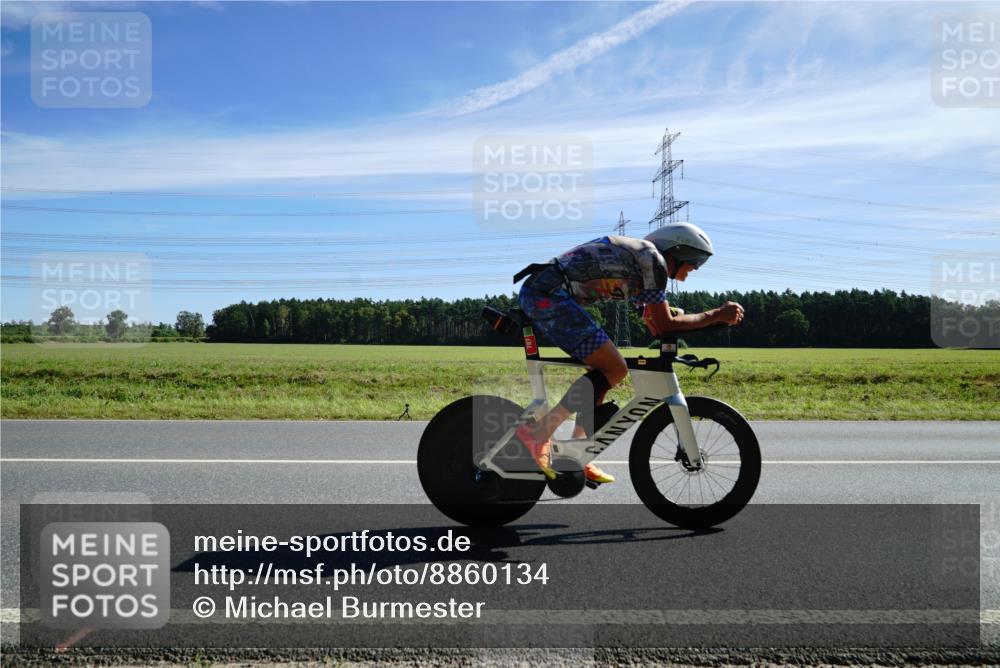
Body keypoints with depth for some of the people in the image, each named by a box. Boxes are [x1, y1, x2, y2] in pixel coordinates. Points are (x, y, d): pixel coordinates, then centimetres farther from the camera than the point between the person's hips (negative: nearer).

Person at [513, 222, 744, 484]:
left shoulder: (636, 254, 25)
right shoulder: (653, 258, -4)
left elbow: (654, 323, 29)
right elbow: (664, 325, -6)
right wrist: (717, 315, 1)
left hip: (534, 292, 10)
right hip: (549, 295, -10)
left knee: (602, 370, 14)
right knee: (615, 370, -9)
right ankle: (537, 432, -10)